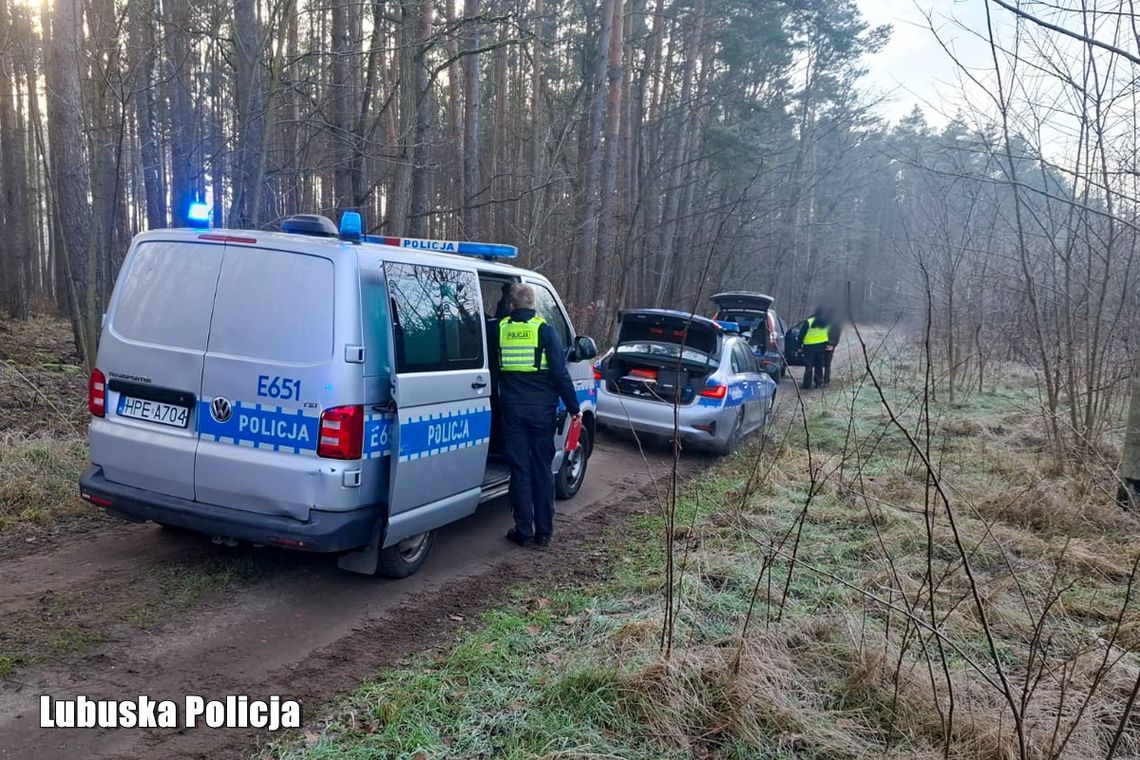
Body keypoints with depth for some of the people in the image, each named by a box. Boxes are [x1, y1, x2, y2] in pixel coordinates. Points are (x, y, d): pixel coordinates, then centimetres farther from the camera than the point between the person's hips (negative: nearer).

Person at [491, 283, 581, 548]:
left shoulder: (499, 330, 2)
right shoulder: (545, 330, -5)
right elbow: (560, 373, -7)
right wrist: (574, 407, -2)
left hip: (512, 409, 1)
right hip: (542, 409, -1)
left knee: (520, 469, 7)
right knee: (543, 469, 9)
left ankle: (524, 531, 10)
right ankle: (544, 531, 14)